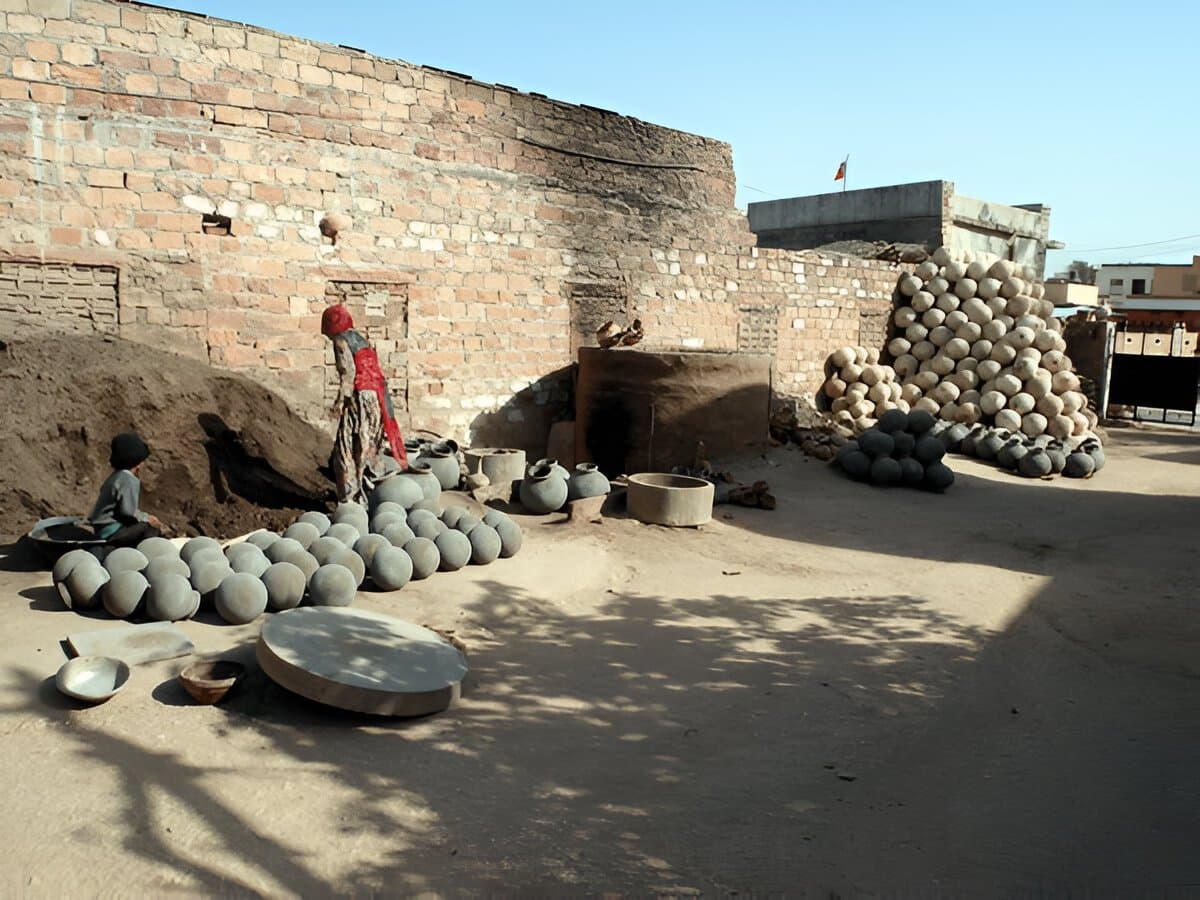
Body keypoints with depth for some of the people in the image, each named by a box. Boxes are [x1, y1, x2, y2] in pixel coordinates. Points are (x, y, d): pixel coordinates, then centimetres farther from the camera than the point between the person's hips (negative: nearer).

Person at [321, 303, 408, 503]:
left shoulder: (341, 341, -4)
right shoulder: (359, 339, 20)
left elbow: (348, 372, -16)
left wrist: (340, 401, -15)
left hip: (360, 398, -8)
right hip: (376, 397, 9)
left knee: (347, 449, -4)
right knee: (369, 447, 15)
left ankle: (351, 498, -5)